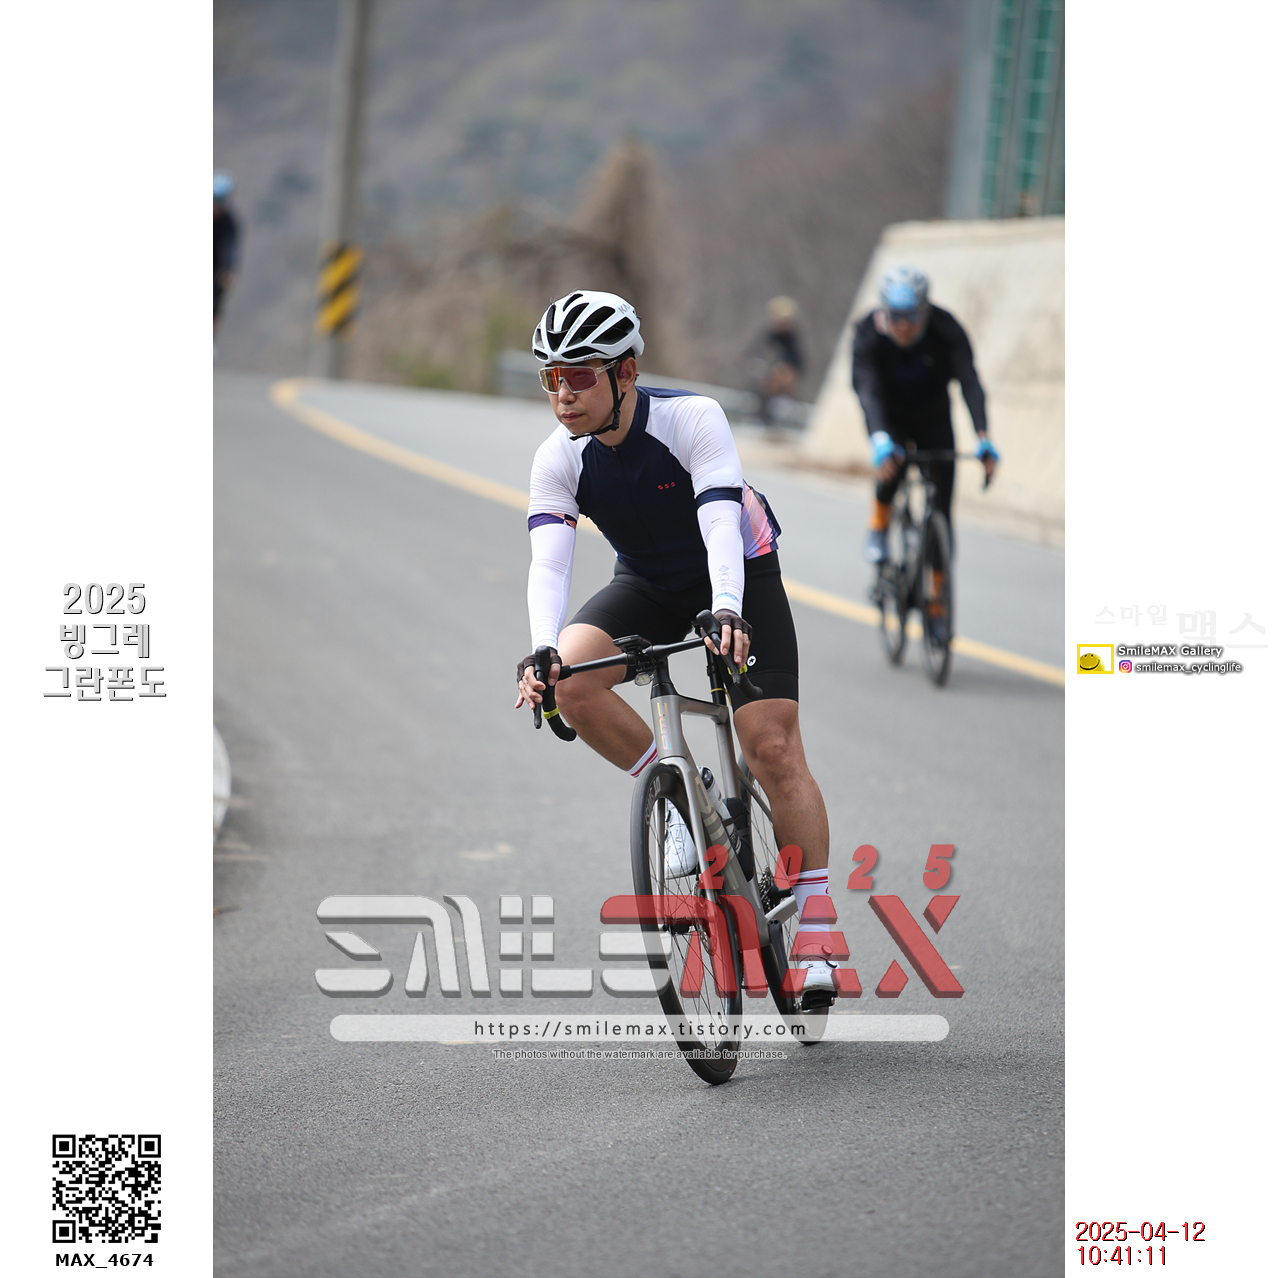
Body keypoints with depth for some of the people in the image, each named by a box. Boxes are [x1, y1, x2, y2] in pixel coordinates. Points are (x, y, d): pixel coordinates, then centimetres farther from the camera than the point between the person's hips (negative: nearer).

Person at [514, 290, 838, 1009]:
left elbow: (721, 525, -40)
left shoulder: (693, 418, -29)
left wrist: (727, 614, -57)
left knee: (774, 748, -15)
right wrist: (542, 652, -46)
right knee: (570, 678, -25)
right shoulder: (559, 460, -18)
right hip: (649, 587, 4)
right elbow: (549, 563, -28)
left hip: (740, 574, -4)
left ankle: (817, 938, -6)